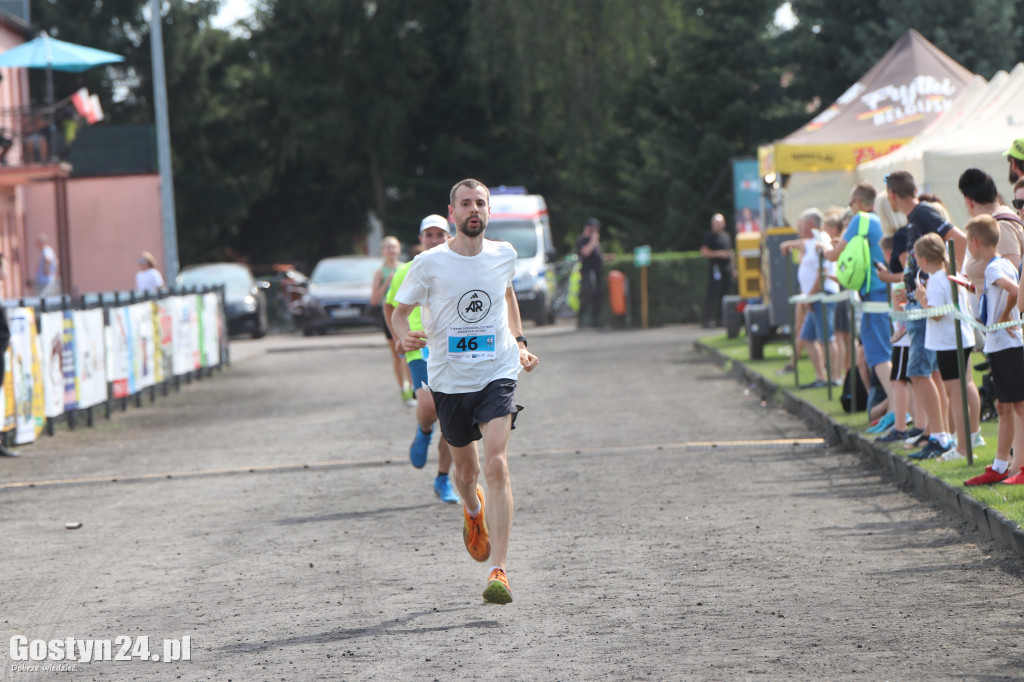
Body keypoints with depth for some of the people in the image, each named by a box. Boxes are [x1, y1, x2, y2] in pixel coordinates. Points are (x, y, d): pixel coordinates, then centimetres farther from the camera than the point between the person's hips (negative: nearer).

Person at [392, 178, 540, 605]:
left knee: (496, 464, -19)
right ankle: (473, 511, 54)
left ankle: (498, 570, -21)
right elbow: (400, 312, 2)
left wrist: (519, 342, 16)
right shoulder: (430, 263, -7)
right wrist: (405, 336, -21)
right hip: (449, 378, 0)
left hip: (497, 374, 0)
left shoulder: (503, 256, 2)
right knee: (465, 470, 14)